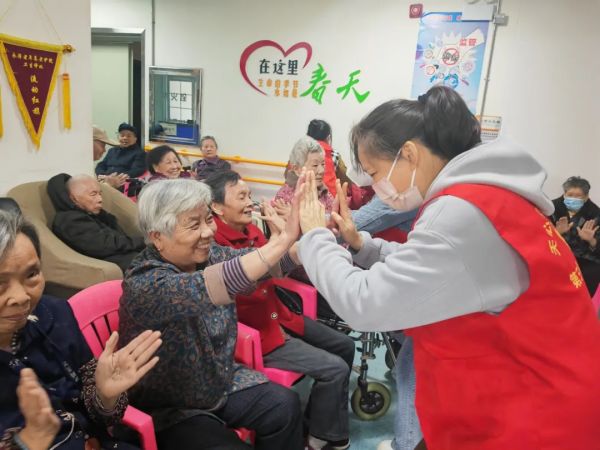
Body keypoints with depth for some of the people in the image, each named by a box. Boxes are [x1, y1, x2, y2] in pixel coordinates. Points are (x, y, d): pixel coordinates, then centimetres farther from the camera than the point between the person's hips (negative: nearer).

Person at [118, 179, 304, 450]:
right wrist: (286, 237, -53)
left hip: (221, 383, 6)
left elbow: (268, 263, -16)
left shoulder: (209, 255, -7)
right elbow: (203, 289, -46)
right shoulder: (143, 284, -28)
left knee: (285, 406, -10)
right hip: (169, 408, -5)